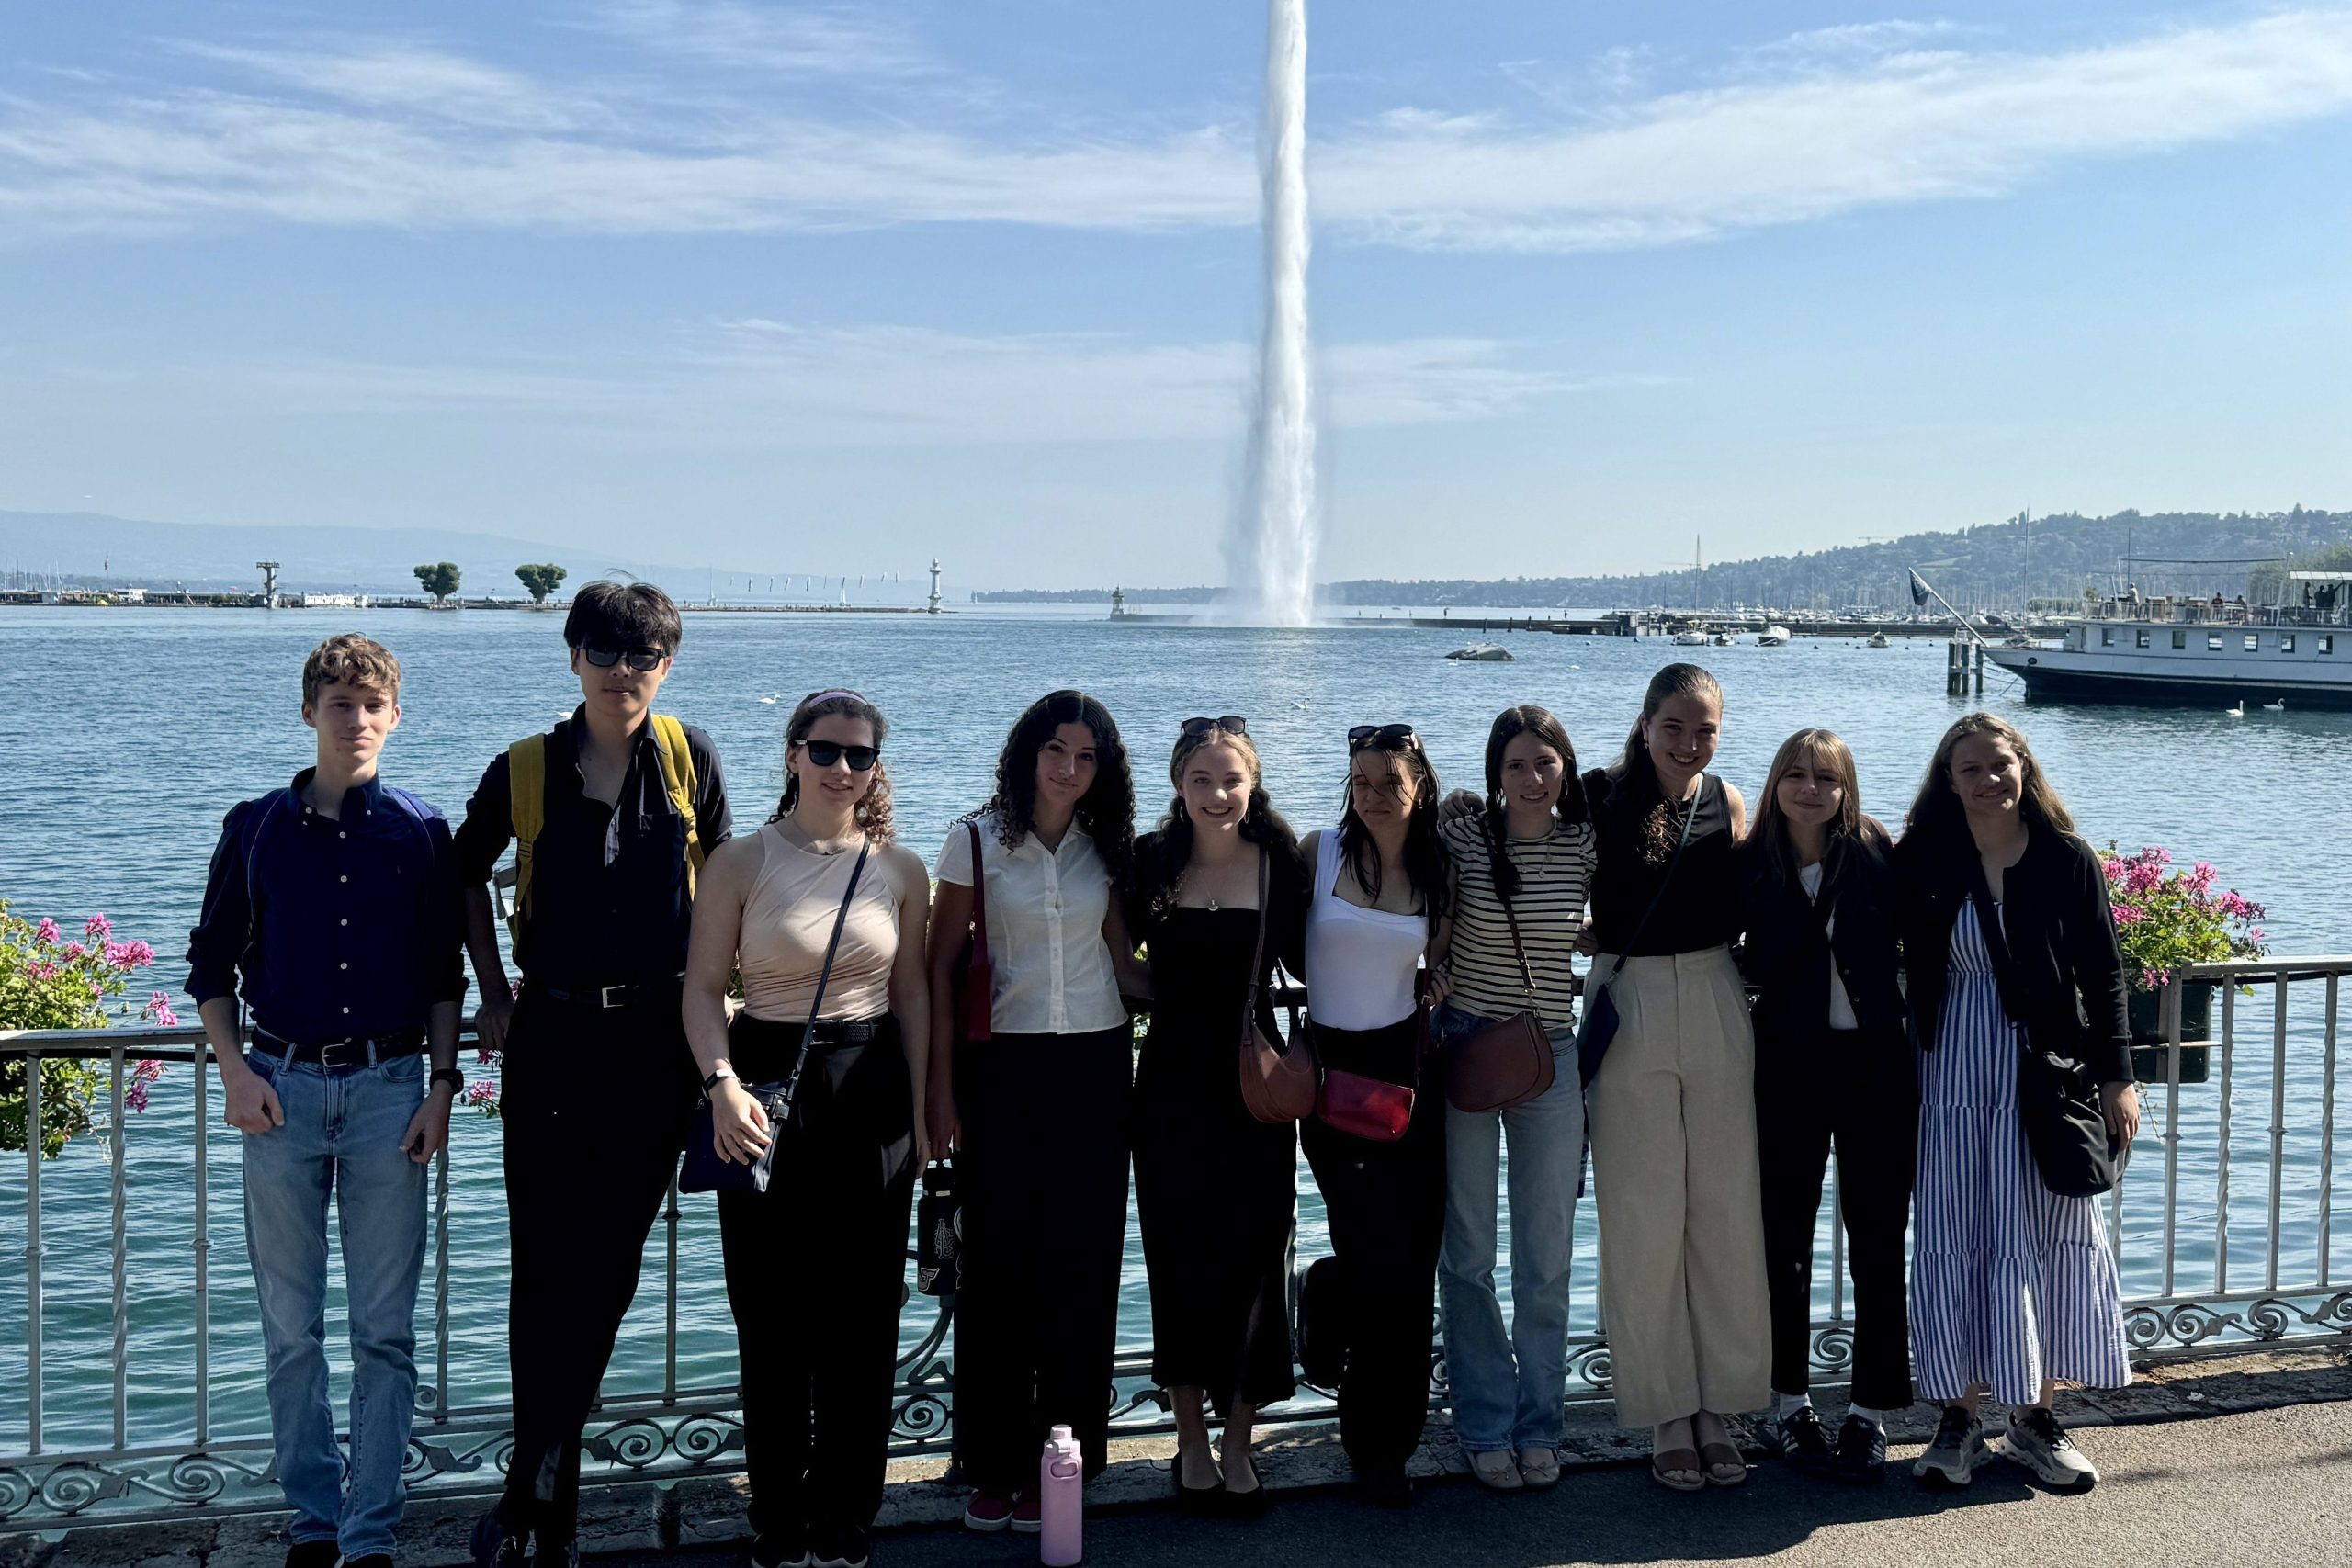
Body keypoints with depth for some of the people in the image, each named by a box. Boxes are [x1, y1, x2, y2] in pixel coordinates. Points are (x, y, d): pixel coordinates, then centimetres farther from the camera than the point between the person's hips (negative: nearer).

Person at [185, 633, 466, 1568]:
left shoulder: (420, 833, 3)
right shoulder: (256, 828, 3)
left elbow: (444, 976, 7)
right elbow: (211, 965, 8)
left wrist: (441, 1085, 0)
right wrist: (233, 1071, -4)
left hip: (390, 1087, 0)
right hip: (282, 1087, 1)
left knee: (385, 1330, 2)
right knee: (291, 1327, 8)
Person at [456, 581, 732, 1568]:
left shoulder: (690, 758, 0)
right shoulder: (525, 771, 0)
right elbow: (468, 874, 15)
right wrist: (494, 994, 9)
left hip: (658, 1040, 1)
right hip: (551, 1035, 0)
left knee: (610, 1265, 6)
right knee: (543, 1265, 0)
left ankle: (534, 1488, 21)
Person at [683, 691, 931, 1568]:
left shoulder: (900, 869, 4)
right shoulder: (741, 863, -2)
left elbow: (912, 995, 9)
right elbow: (703, 987, -5)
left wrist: (919, 1109, 7)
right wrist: (723, 1085, -19)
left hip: (870, 1094, 2)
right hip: (766, 1089, -2)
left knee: (863, 1317, 6)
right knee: (771, 1317, 5)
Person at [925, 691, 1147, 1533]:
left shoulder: (1105, 849, 7)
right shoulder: (978, 841, -2)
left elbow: (1122, 965, 11)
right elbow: (941, 968, -2)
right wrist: (941, 1086, -6)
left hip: (1094, 1065, 3)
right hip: (1001, 1066, -3)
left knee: (1079, 1263, 4)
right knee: (998, 1260, -1)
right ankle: (995, 1462, 10)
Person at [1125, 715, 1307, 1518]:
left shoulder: (1279, 862, -2)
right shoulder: (1150, 860, -2)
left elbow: (1305, 960, 7)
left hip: (1256, 1086, 0)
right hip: (1173, 1084, 0)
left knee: (1252, 1259, 4)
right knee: (1181, 1262, 4)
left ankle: (1238, 1445, 19)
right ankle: (1191, 1444, 20)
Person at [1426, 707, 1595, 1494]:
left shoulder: (1586, 844, -1)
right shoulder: (1463, 836, -6)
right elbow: (1434, 938, 1)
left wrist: (1568, 936, -2)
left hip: (1550, 1055, 2)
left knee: (1547, 1258, 7)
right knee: (1468, 1252, 5)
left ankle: (1538, 1424, 21)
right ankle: (1486, 1427, 18)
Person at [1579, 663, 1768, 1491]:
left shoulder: (1726, 800, 6)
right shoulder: (1600, 793, -4)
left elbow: (1739, 910, 14)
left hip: (1715, 1008, 3)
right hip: (1628, 1010, -3)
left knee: (1725, 1207, 5)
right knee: (1644, 1213, 2)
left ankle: (1718, 1406, 18)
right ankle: (1667, 1413, 13)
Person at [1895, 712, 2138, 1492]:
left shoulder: (2068, 861, -2)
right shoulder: (1925, 864, -1)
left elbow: (2103, 974, 1)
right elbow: (1907, 963, 3)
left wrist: (2117, 1076, -2)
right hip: (1955, 1072, 0)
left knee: (2048, 1239, 5)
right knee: (1955, 1243, 2)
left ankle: (2035, 1414, 18)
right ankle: (1959, 1417, 11)